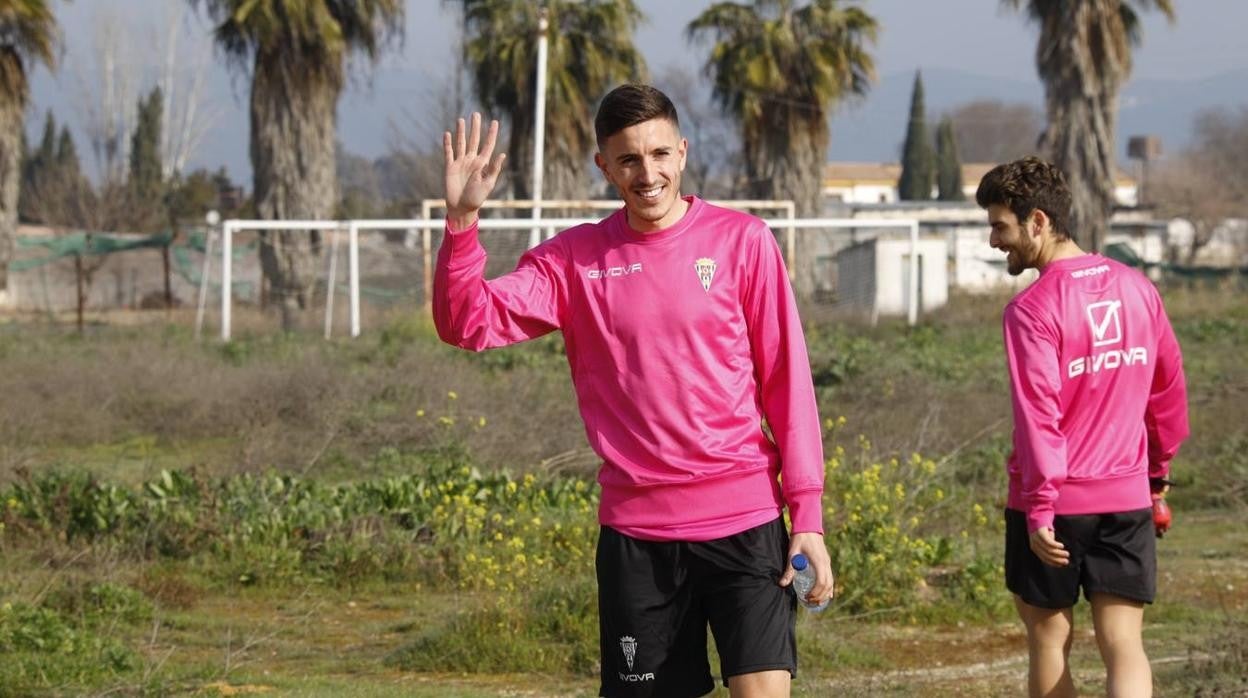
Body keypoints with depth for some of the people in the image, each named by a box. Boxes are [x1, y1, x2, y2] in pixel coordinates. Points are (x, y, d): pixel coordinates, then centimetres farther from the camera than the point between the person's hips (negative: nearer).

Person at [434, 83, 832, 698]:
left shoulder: (741, 241, 1)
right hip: (635, 528, 2)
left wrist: (808, 513, -2)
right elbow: (468, 323, -3)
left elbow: (786, 378, 2)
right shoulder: (573, 259, 5)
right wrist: (462, 220, -17)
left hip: (743, 518, -2)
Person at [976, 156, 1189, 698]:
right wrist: (1158, 467, 24)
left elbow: (1039, 416, -19)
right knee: (1123, 645, 1)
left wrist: (1039, 509, -17)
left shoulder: (1032, 309, -14)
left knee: (1049, 641, 11)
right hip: (1128, 497, 4)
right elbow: (1169, 387, 12)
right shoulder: (1136, 287, 4)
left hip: (1056, 501, -4)